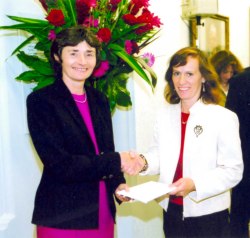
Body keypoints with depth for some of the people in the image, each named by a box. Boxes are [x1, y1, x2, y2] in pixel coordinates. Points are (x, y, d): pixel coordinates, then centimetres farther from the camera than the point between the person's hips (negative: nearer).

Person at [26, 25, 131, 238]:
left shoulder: (100, 100, 9)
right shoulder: (40, 101, -9)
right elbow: (60, 165, -17)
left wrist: (118, 184, -6)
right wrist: (117, 161, -14)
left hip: (102, 214, 5)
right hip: (62, 219, -5)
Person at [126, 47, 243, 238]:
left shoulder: (224, 118, -12)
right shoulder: (164, 114, 6)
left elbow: (233, 170, -14)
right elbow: (159, 154, 10)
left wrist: (195, 184, -26)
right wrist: (144, 162, -11)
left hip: (209, 214, -4)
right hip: (172, 210, 4)